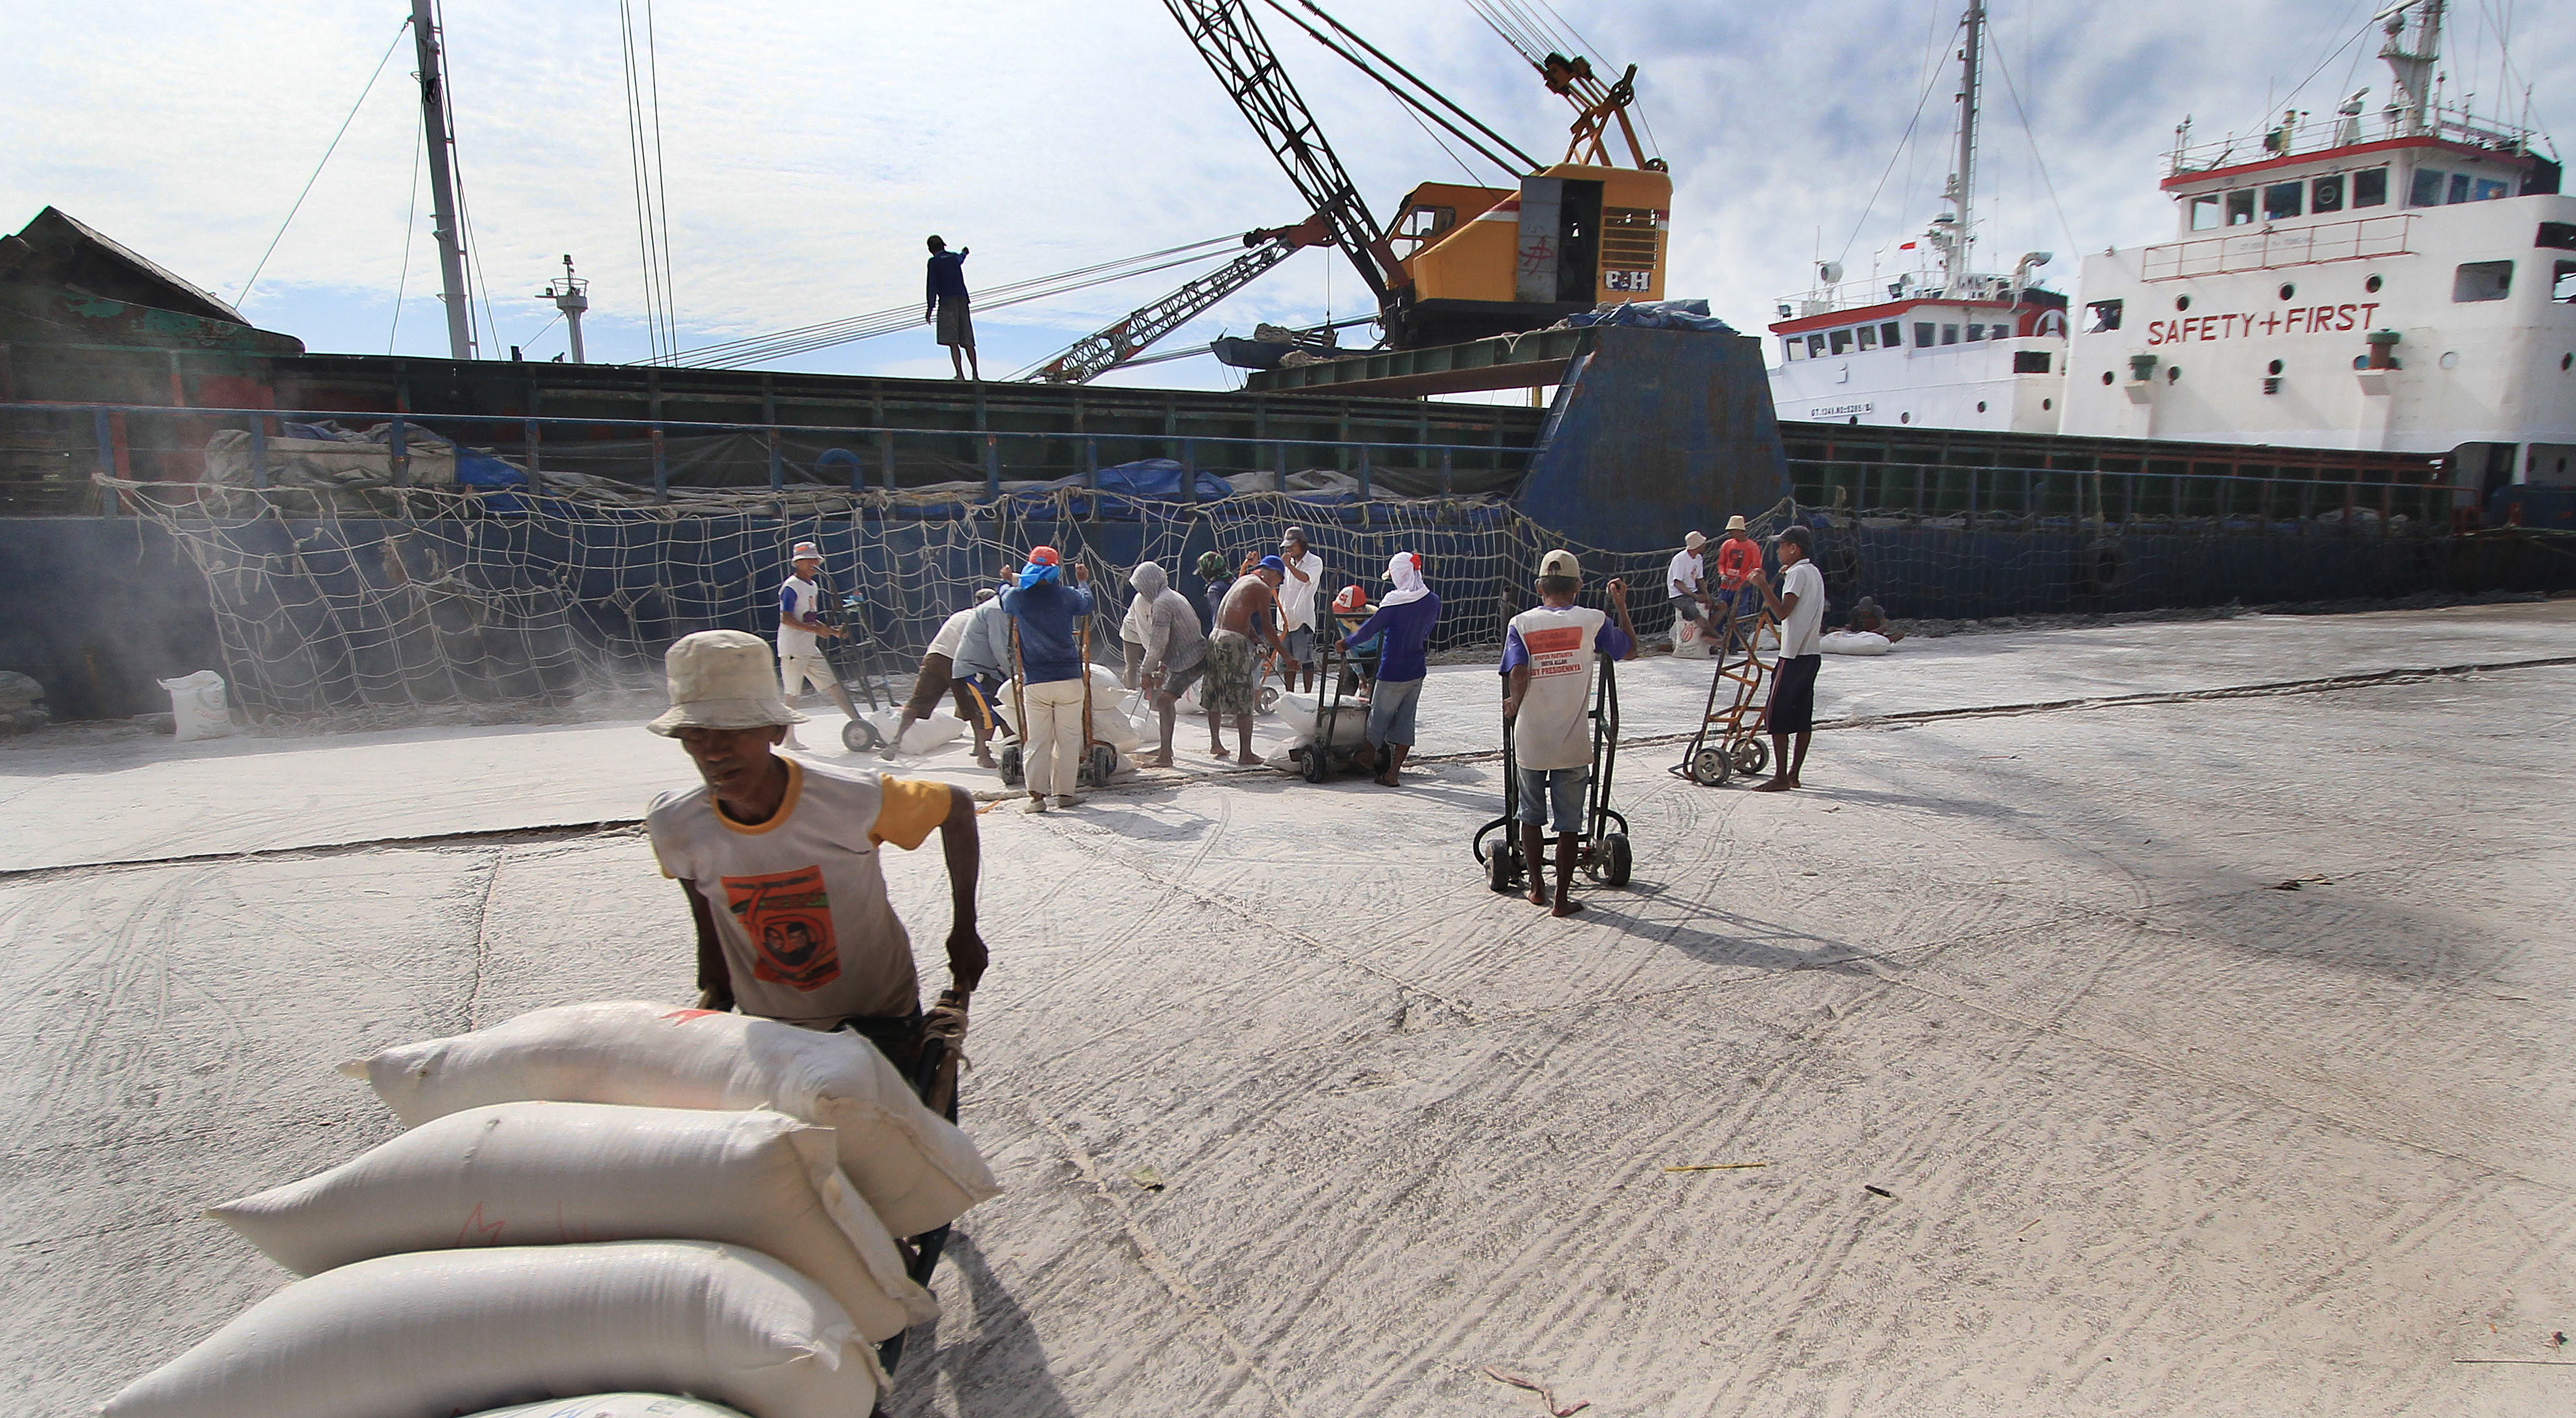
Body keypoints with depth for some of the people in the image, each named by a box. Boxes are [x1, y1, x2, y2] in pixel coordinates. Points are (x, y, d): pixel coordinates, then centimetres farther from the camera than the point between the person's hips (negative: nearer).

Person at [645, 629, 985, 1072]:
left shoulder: (852, 801, -28)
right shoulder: (672, 825, -19)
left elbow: (958, 807, -11)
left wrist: (965, 931, -9)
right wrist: (712, 989, 8)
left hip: (879, 1019, -2)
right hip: (765, 1026, 3)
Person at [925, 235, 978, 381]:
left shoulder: (934, 262, 1)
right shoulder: (955, 257, 16)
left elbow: (932, 286, -6)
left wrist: (931, 307, -6)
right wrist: (964, 252, 66)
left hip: (947, 302, -5)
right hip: (963, 300, 5)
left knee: (952, 342, -11)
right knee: (967, 341, 8)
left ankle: (960, 374, -21)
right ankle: (976, 374, 5)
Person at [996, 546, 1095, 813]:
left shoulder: (1016, 597, -3)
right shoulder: (1067, 596, -4)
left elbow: (1004, 597, 23)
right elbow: (1087, 604, 19)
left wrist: (1007, 581, 44)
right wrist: (1082, 581, 39)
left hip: (1034, 682, 1)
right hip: (1069, 678, -1)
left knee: (1036, 741, 5)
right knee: (1068, 738, 7)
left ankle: (1037, 795, -2)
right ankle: (1065, 793, 9)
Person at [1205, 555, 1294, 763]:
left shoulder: (1242, 581, 23)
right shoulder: (1262, 589, -3)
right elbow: (1267, 627, -8)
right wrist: (1284, 654, -1)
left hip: (1215, 638, 9)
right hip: (1234, 642, -9)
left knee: (1214, 697, 17)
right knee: (1244, 701, -4)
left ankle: (1215, 744, 28)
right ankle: (1246, 752, -4)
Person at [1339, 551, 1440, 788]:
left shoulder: (1395, 602, -18)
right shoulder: (1433, 601, 0)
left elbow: (1370, 628, -10)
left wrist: (1347, 642, 5)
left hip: (1394, 671, -6)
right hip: (1418, 670, 6)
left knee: (1380, 715, 15)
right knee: (1406, 718, 11)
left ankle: (1370, 757, 35)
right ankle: (1393, 772, 12)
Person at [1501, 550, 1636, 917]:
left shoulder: (1521, 623, -3)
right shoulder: (1592, 621, -3)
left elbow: (1519, 673, -16)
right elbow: (1630, 650, 13)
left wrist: (1514, 706, 2)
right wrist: (1621, 605, 21)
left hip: (1529, 739, 1)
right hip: (1572, 743, -1)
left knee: (1532, 816, 18)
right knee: (1569, 824, 8)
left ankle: (1537, 887, 27)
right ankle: (1563, 897, 12)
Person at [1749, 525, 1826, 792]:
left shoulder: (1797, 573, -12)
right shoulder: (1814, 572, 17)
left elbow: (1783, 611, -22)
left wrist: (1763, 586, -23)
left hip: (1794, 655, -10)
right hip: (1811, 653, 10)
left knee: (1776, 715, -6)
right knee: (1803, 716, 9)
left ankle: (1781, 777, -7)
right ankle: (1794, 774, 13)